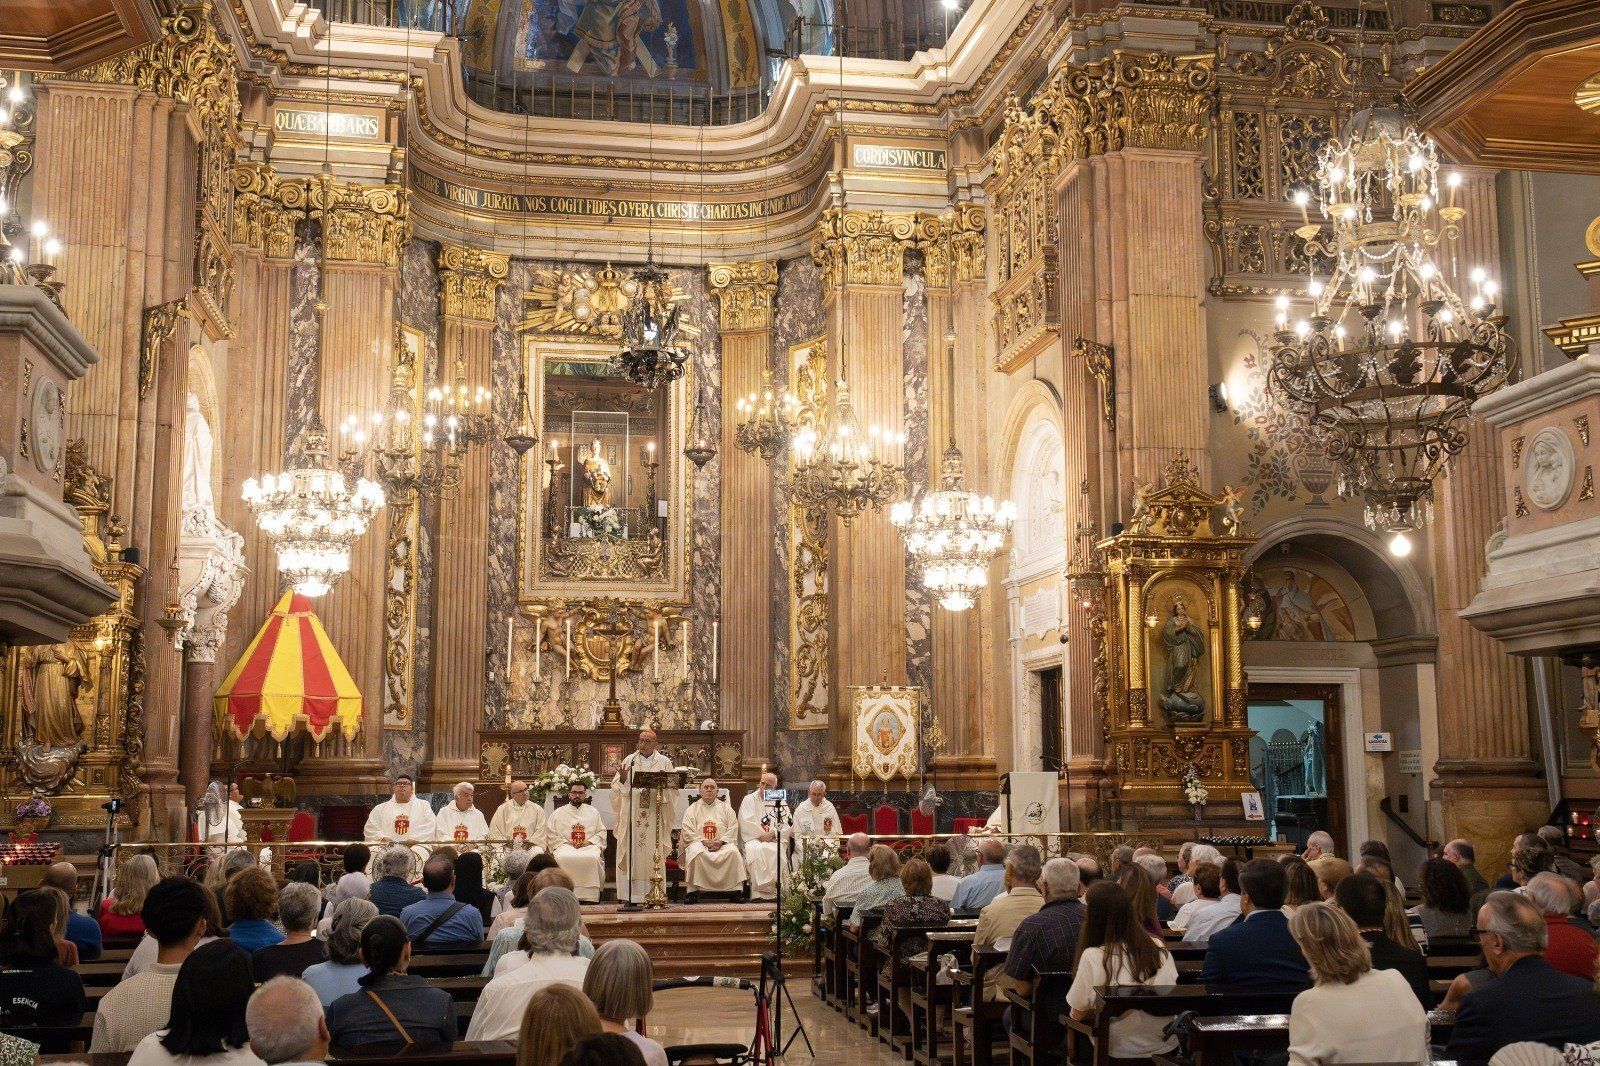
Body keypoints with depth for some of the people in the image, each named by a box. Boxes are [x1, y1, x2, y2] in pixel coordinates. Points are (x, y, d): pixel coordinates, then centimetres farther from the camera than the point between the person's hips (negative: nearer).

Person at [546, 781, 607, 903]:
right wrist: (566, 842, -5)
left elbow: (601, 832, 16)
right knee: (562, 858, -38)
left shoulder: (593, 812, 22)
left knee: (593, 858, -36)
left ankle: (590, 896, -34)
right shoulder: (558, 813, 17)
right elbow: (550, 835, 10)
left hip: (588, 846, 1)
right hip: (565, 846, 0)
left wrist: (589, 842, -2)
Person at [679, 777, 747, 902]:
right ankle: (694, 891, -33)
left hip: (723, 844, 1)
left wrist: (721, 841, -11)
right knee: (696, 853, -36)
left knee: (733, 852, -32)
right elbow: (687, 832, 3)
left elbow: (733, 829, 7)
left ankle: (735, 890, -28)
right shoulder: (691, 809, 15)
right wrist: (704, 841, -13)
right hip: (699, 842, -1)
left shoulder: (726, 808, 18)